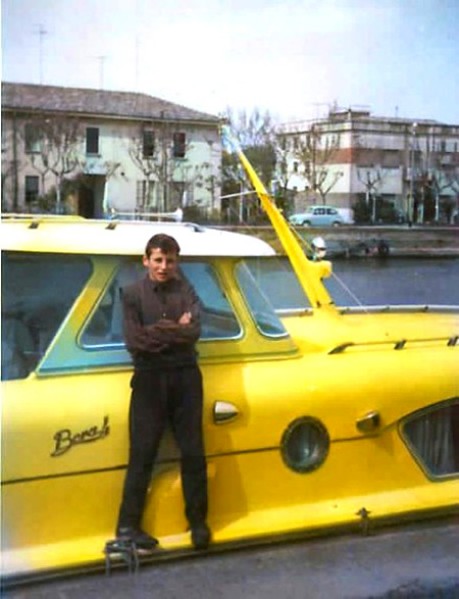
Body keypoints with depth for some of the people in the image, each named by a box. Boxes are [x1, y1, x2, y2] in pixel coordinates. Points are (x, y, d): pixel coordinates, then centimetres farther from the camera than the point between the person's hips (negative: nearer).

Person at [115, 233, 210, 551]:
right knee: (142, 453, -1)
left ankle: (198, 521, 20)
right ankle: (128, 525, 5)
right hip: (150, 379, -2)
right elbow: (134, 341, -12)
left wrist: (156, 331, -14)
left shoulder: (186, 291, 4)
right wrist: (174, 330, -11)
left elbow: (194, 332, -10)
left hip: (185, 376, 2)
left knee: (193, 451, 8)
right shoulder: (133, 294, 0)